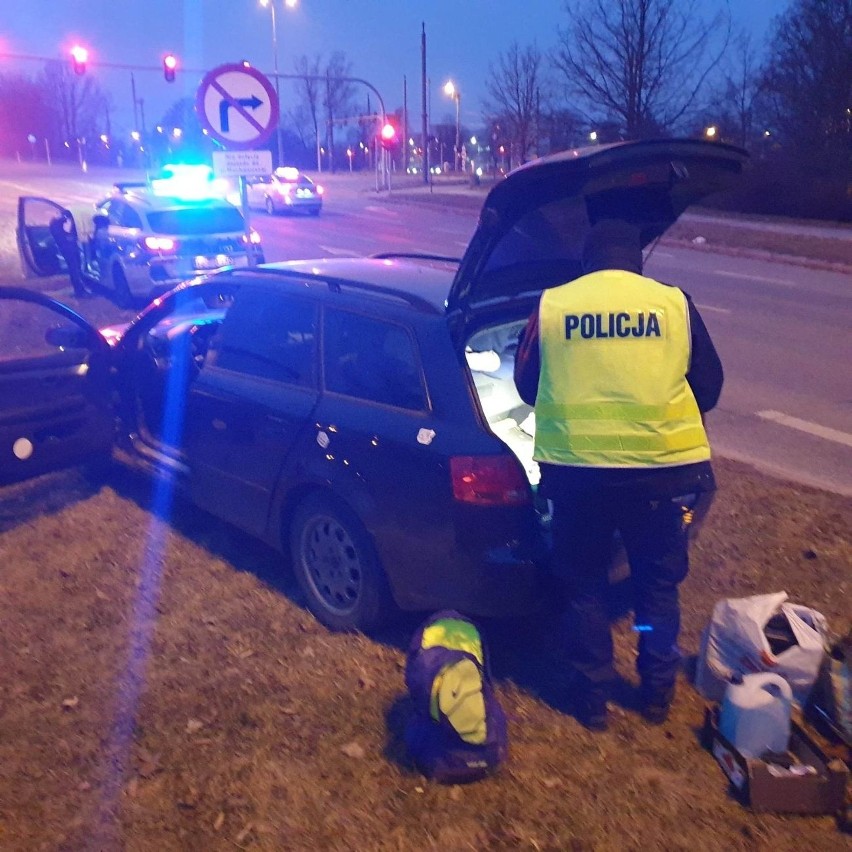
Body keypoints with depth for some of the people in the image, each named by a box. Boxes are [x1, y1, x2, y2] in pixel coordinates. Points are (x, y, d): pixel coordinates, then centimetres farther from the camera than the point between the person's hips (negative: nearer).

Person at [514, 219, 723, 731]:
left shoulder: (551, 306, -1)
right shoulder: (674, 303, -2)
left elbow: (527, 387, 8)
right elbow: (709, 385, 6)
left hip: (576, 468, 0)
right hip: (660, 466, 1)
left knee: (584, 584, 17)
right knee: (658, 582, 20)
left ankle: (593, 695, 28)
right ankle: (658, 690, 34)